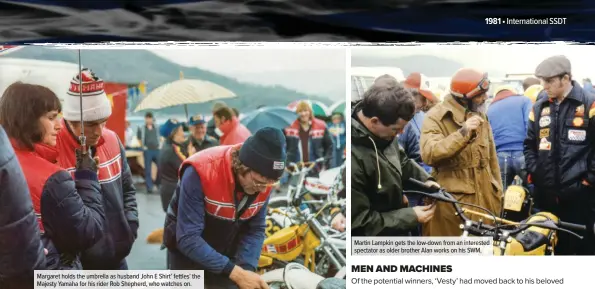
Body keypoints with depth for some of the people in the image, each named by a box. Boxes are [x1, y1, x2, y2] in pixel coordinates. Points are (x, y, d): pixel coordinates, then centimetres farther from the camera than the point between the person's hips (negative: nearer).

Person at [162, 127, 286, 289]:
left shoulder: (265, 180, -17)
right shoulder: (200, 171, -32)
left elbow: (255, 229, -7)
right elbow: (188, 239, -33)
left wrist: (246, 268, -23)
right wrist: (235, 272, -36)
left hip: (227, 254, 4)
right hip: (188, 252, -4)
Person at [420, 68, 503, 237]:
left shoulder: (479, 115, 14)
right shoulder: (436, 117, -9)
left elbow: (491, 155, 19)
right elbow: (429, 154, -24)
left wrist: (498, 190, 17)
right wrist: (463, 132, -27)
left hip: (484, 197, 7)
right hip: (452, 199, -6)